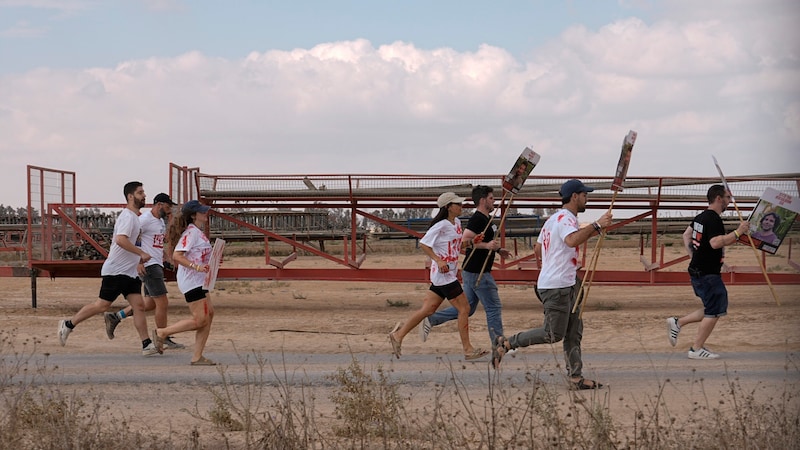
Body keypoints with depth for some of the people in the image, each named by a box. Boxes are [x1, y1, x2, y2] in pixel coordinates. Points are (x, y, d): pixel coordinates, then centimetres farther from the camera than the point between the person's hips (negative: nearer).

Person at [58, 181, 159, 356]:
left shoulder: (134, 217, 17)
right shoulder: (127, 216, -14)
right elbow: (121, 240, -29)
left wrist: (138, 258, 21)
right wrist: (142, 253, -26)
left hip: (130, 272, 9)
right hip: (116, 271, -9)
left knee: (139, 306, -1)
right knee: (103, 305, -5)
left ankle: (147, 345, -5)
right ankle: (68, 324, 9)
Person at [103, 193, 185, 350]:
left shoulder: (161, 221, 16)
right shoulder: (145, 219, -14)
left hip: (157, 265, 10)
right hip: (149, 266, -10)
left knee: (150, 303, 12)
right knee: (162, 303, -8)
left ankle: (114, 317, 19)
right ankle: (164, 339, 1)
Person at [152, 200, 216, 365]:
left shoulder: (197, 232, 15)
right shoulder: (191, 232, -15)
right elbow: (177, 255, -24)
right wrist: (197, 267, -32)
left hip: (198, 281, 10)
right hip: (191, 281, -10)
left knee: (209, 314, 6)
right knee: (200, 320, -9)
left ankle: (197, 357, 7)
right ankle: (161, 332, 3)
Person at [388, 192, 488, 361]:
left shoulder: (456, 223, 13)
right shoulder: (441, 225, -15)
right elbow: (423, 244, -15)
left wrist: (472, 241, 5)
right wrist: (439, 261, -21)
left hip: (449, 274, 9)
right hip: (444, 274, -9)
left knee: (427, 309, 10)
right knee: (464, 309, -6)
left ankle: (398, 335, 16)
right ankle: (468, 350, 0)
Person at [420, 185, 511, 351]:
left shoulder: (486, 218, 15)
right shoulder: (477, 219, -17)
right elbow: (465, 241, -26)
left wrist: (497, 250, 17)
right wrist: (486, 245, -31)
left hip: (471, 272, 10)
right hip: (478, 273, -10)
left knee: (467, 308, 14)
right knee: (494, 308, -2)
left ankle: (430, 320, 12)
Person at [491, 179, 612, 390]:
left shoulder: (554, 218, 16)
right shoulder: (566, 218, -15)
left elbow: (538, 246, 25)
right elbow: (572, 240, -37)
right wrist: (596, 226, -35)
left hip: (566, 286, 11)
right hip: (557, 287, -11)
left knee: (574, 333, 9)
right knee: (553, 334, -7)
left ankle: (576, 377, 9)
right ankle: (506, 344, 1)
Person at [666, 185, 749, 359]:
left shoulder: (701, 217, 13)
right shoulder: (713, 219, -18)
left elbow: (686, 235, 22)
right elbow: (716, 242, -31)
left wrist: (694, 256, 19)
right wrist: (737, 232, -25)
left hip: (697, 270, 10)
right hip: (707, 273, -10)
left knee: (713, 310, 16)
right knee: (714, 312, -3)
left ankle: (677, 323, 16)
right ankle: (697, 349, 1)